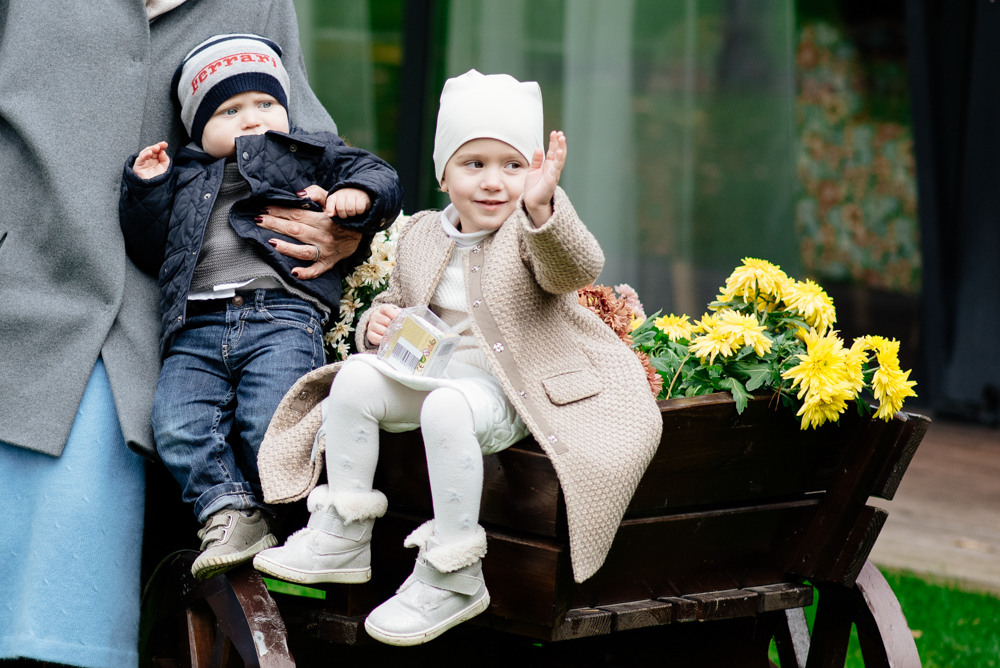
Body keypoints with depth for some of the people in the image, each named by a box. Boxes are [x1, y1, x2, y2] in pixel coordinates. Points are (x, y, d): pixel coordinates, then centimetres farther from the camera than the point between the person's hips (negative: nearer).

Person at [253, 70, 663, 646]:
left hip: (515, 388, -7)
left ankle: (453, 577, -26)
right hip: (437, 370, 7)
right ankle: (342, 539, -2)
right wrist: (379, 323, -4)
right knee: (357, 378, -11)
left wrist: (541, 207, -52)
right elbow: (398, 300, 22)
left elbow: (576, 268, -33)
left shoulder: (532, 230, -11)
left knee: (448, 407, -34)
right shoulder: (422, 236, 9)